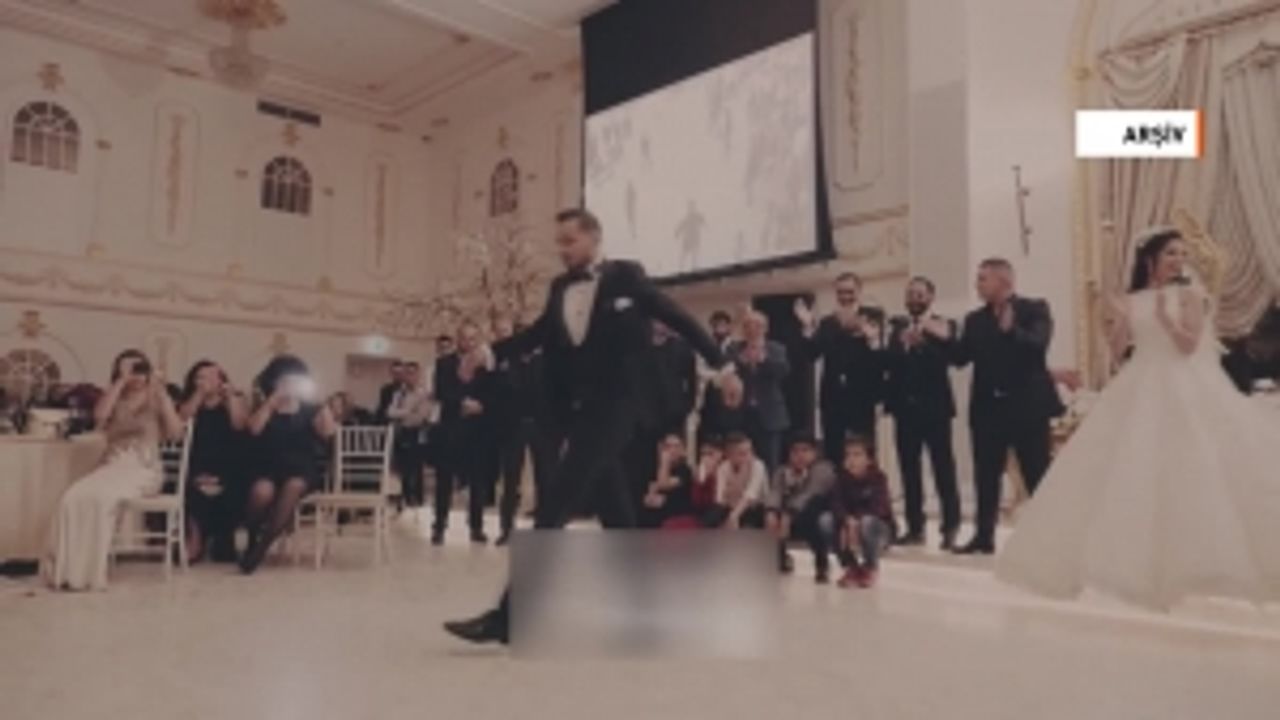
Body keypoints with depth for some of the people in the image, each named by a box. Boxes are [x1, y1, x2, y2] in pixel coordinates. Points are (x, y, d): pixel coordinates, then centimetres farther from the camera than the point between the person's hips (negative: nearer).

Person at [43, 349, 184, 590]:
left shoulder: (156, 400, 10)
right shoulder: (114, 401, 17)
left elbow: (176, 433, -7)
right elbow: (99, 416, -9)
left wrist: (162, 394, -10)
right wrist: (121, 381, -8)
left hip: (143, 470, -3)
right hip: (112, 467, 3)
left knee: (101, 497, -33)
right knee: (72, 497, -27)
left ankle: (90, 570, -26)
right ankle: (68, 568, -21)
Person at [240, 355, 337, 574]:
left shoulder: (310, 409, 11)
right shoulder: (264, 408, 13)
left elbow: (328, 432, -8)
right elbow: (254, 429, -10)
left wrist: (317, 399, -6)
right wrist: (273, 400, -7)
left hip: (302, 470, 0)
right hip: (269, 468, 0)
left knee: (293, 486, -36)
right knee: (262, 491, -34)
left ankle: (262, 547, -26)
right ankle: (252, 542, -5)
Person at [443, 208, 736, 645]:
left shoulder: (626, 277, 0)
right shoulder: (559, 289, 14)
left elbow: (678, 319, 3)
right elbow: (536, 335, 9)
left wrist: (719, 364, 4)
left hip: (611, 408, -6)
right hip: (576, 411, 6)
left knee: (554, 508, -13)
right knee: (614, 514, 10)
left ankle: (509, 617, -12)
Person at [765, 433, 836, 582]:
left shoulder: (823, 469, -16)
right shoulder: (782, 472, 1)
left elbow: (809, 495, -32)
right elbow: (775, 493, -18)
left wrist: (788, 516, -45)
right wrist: (771, 512, -40)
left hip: (815, 516, -5)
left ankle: (822, 565, -17)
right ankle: (781, 557, 9)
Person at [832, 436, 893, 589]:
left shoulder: (878, 478, -17)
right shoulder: (843, 479, -6)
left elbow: (878, 507, -30)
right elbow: (836, 503, -19)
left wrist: (856, 522, -42)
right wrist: (847, 520, -38)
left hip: (880, 529, -4)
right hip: (850, 525, 4)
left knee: (868, 522, -37)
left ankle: (870, 568, -8)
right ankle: (852, 568, -3)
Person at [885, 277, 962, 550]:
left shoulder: (943, 327, 3)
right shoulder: (897, 327, 11)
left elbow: (946, 358, -12)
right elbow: (889, 361, 0)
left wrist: (923, 341, -23)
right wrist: (902, 345, -17)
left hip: (934, 406, -3)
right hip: (906, 406, 3)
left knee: (943, 468, -2)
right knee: (909, 469, 5)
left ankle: (950, 528, 3)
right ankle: (915, 527, 12)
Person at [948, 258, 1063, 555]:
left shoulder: (1035, 309, -2)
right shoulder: (975, 319, 10)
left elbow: (1039, 345, -18)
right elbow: (961, 358, 4)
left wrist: (1011, 330, -32)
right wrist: (944, 339, -12)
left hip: (1027, 406, -4)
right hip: (988, 408, 4)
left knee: (1038, 475, 4)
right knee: (986, 476, 8)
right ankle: (984, 536, 16)